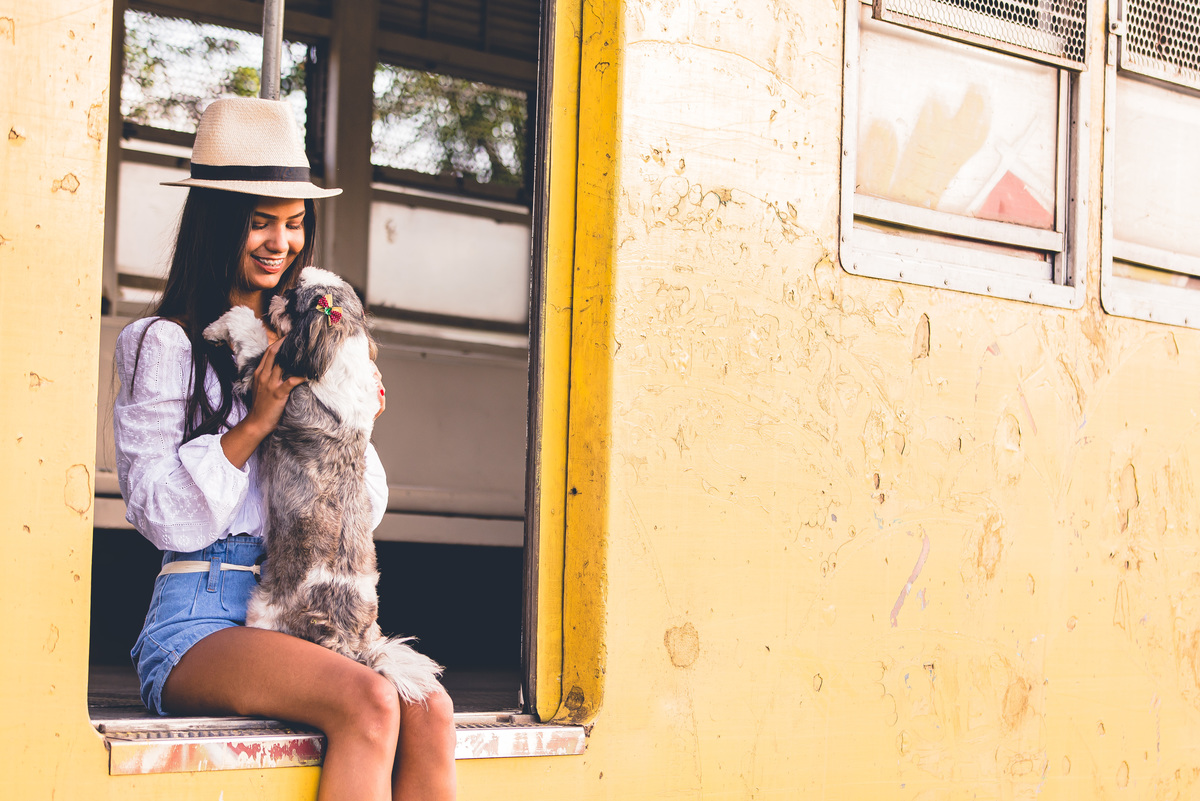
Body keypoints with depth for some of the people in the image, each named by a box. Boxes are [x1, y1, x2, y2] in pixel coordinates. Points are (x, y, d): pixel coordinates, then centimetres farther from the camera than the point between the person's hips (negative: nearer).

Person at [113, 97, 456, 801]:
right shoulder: (164, 344, 4)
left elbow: (363, 512, 21)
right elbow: (162, 516, -4)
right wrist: (255, 423, -10)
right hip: (200, 619, -5)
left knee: (430, 714, -26)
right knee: (368, 703, -33)